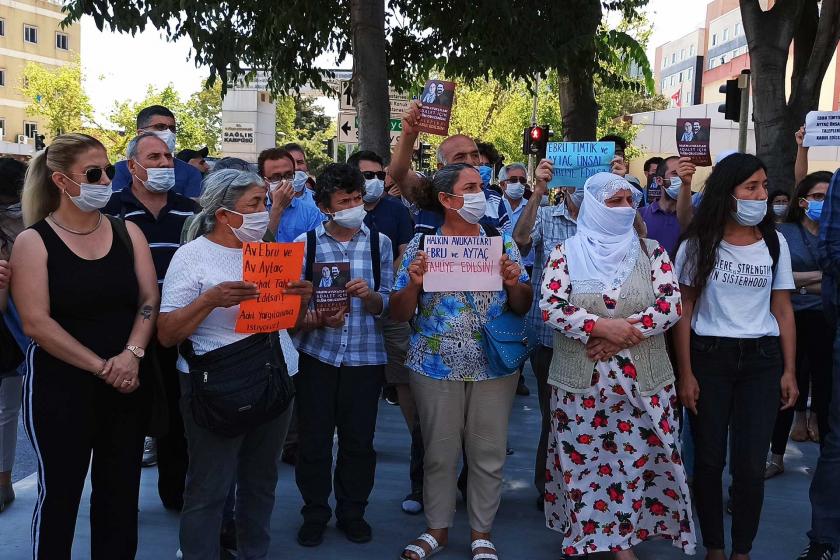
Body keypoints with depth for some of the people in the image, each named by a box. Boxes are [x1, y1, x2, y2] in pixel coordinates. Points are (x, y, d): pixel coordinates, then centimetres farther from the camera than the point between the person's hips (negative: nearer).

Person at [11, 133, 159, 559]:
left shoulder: (127, 232, 5)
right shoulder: (34, 242, -6)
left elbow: (149, 300, 1)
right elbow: (36, 323, -13)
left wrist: (131, 354, -16)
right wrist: (101, 367, -16)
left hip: (128, 385, 4)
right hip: (61, 388, -3)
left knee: (121, 492, 12)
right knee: (60, 493, 7)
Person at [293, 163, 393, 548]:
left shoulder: (380, 243, 3)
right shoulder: (305, 243, 0)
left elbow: (386, 304, 1)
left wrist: (369, 295, -20)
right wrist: (320, 319, -20)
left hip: (366, 355, 1)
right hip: (316, 353, 0)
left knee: (359, 439, 9)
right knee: (314, 438, 6)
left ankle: (352, 512, 28)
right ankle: (314, 514, 25)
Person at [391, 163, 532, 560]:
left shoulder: (502, 241, 2)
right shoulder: (421, 244, -2)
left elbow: (522, 307, 5)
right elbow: (399, 313, -2)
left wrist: (514, 283, -16)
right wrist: (414, 283, -20)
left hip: (493, 367, 1)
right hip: (436, 366, -1)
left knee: (488, 453, 8)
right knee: (440, 452, 10)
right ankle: (437, 528, 29)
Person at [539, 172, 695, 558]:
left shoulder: (651, 251, 4)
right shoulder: (566, 252, 1)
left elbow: (671, 306, -6)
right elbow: (550, 307, -10)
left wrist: (624, 332, -17)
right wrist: (602, 326, -21)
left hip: (641, 381, 1)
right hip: (580, 381, -1)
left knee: (633, 461, 6)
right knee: (580, 460, 7)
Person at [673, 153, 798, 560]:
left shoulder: (774, 243, 6)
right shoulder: (699, 243, -2)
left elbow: (783, 311, 8)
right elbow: (684, 312, -2)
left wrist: (789, 371, 3)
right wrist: (685, 374, -6)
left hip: (761, 360, 2)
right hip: (709, 358, -1)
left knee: (750, 465, 1)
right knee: (709, 460, 5)